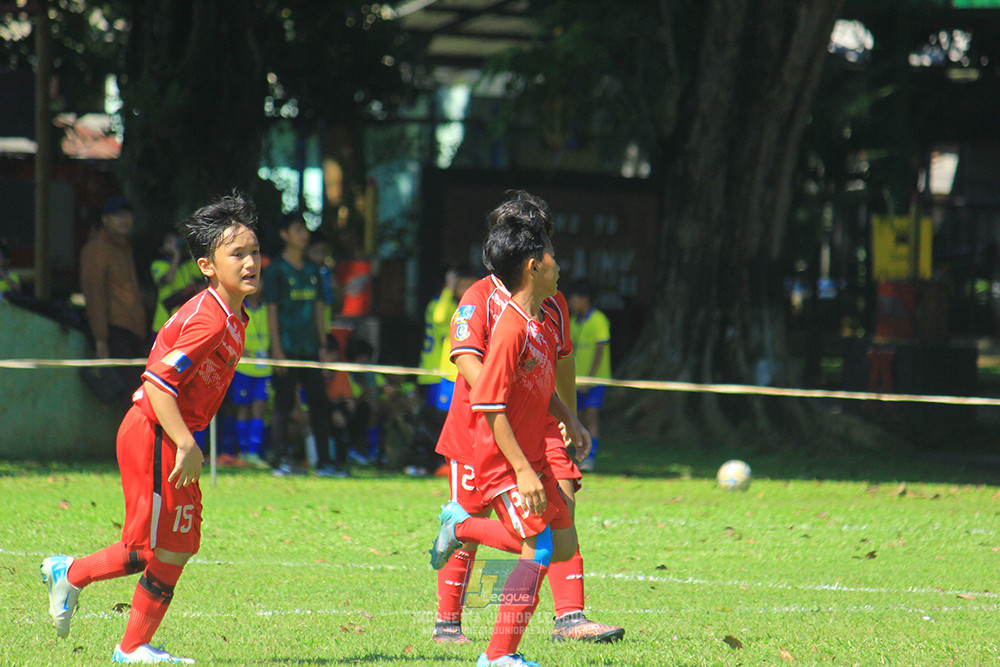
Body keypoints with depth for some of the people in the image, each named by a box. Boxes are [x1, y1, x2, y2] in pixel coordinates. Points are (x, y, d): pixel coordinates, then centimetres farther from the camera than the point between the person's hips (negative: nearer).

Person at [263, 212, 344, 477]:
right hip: (287, 349, -6)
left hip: (310, 349, 6)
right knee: (284, 404, -4)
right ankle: (282, 460, -1)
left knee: (320, 403, 5)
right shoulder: (276, 269, -3)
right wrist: (277, 349, -13)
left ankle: (324, 461, 8)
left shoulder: (312, 270, 15)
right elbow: (272, 310, -7)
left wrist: (323, 344, 11)